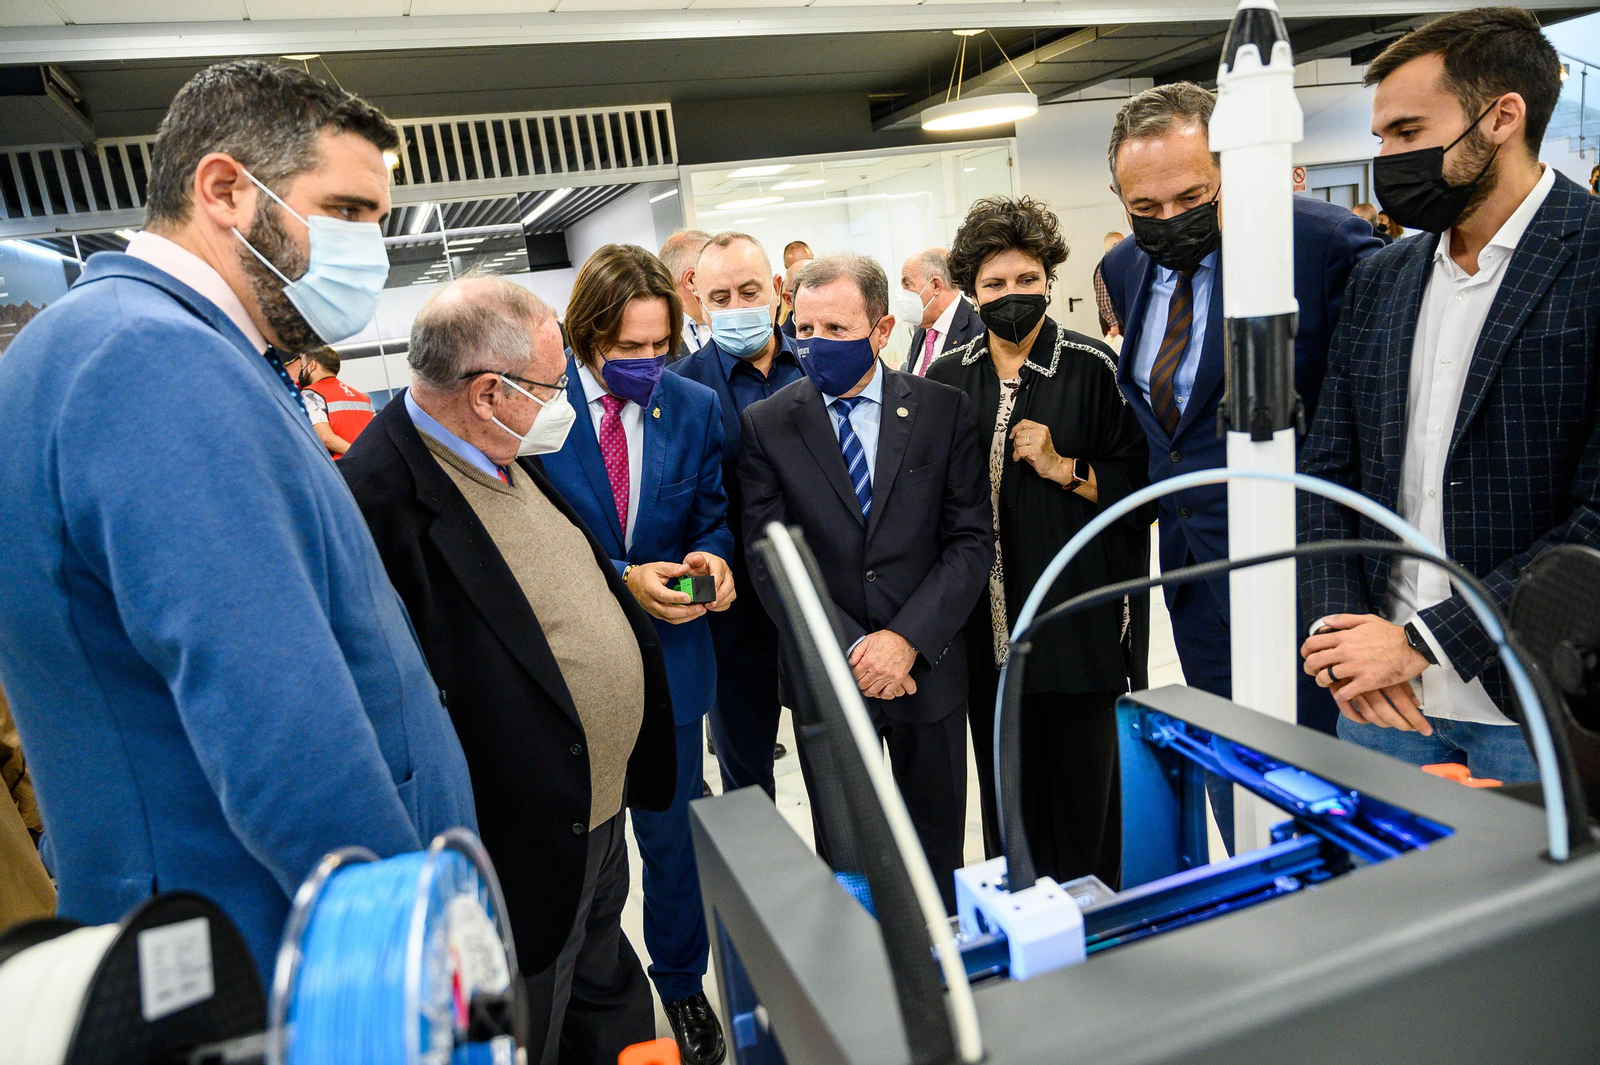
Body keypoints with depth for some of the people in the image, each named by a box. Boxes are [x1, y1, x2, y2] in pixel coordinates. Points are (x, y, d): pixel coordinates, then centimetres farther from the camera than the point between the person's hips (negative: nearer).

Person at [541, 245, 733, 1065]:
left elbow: (712, 515, 5)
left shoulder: (695, 407, -2)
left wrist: (710, 556, -18)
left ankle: (682, 987, 43)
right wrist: (621, 580, -22)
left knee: (672, 836, 17)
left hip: (668, 656, 2)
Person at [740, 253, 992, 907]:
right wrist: (852, 649, -15)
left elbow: (971, 540, -4)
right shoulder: (765, 425, -3)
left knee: (937, 848, 18)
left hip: (929, 667, 1)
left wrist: (906, 640, -15)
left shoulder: (944, 410, -1)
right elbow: (769, 559, -7)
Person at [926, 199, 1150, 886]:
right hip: (988, 621, 3)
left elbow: (1144, 483, -1)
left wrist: (1063, 468, -13)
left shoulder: (1094, 369, -3)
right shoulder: (946, 381, 7)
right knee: (1005, 784, 13)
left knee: (1083, 777, 7)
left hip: (1077, 616, -3)